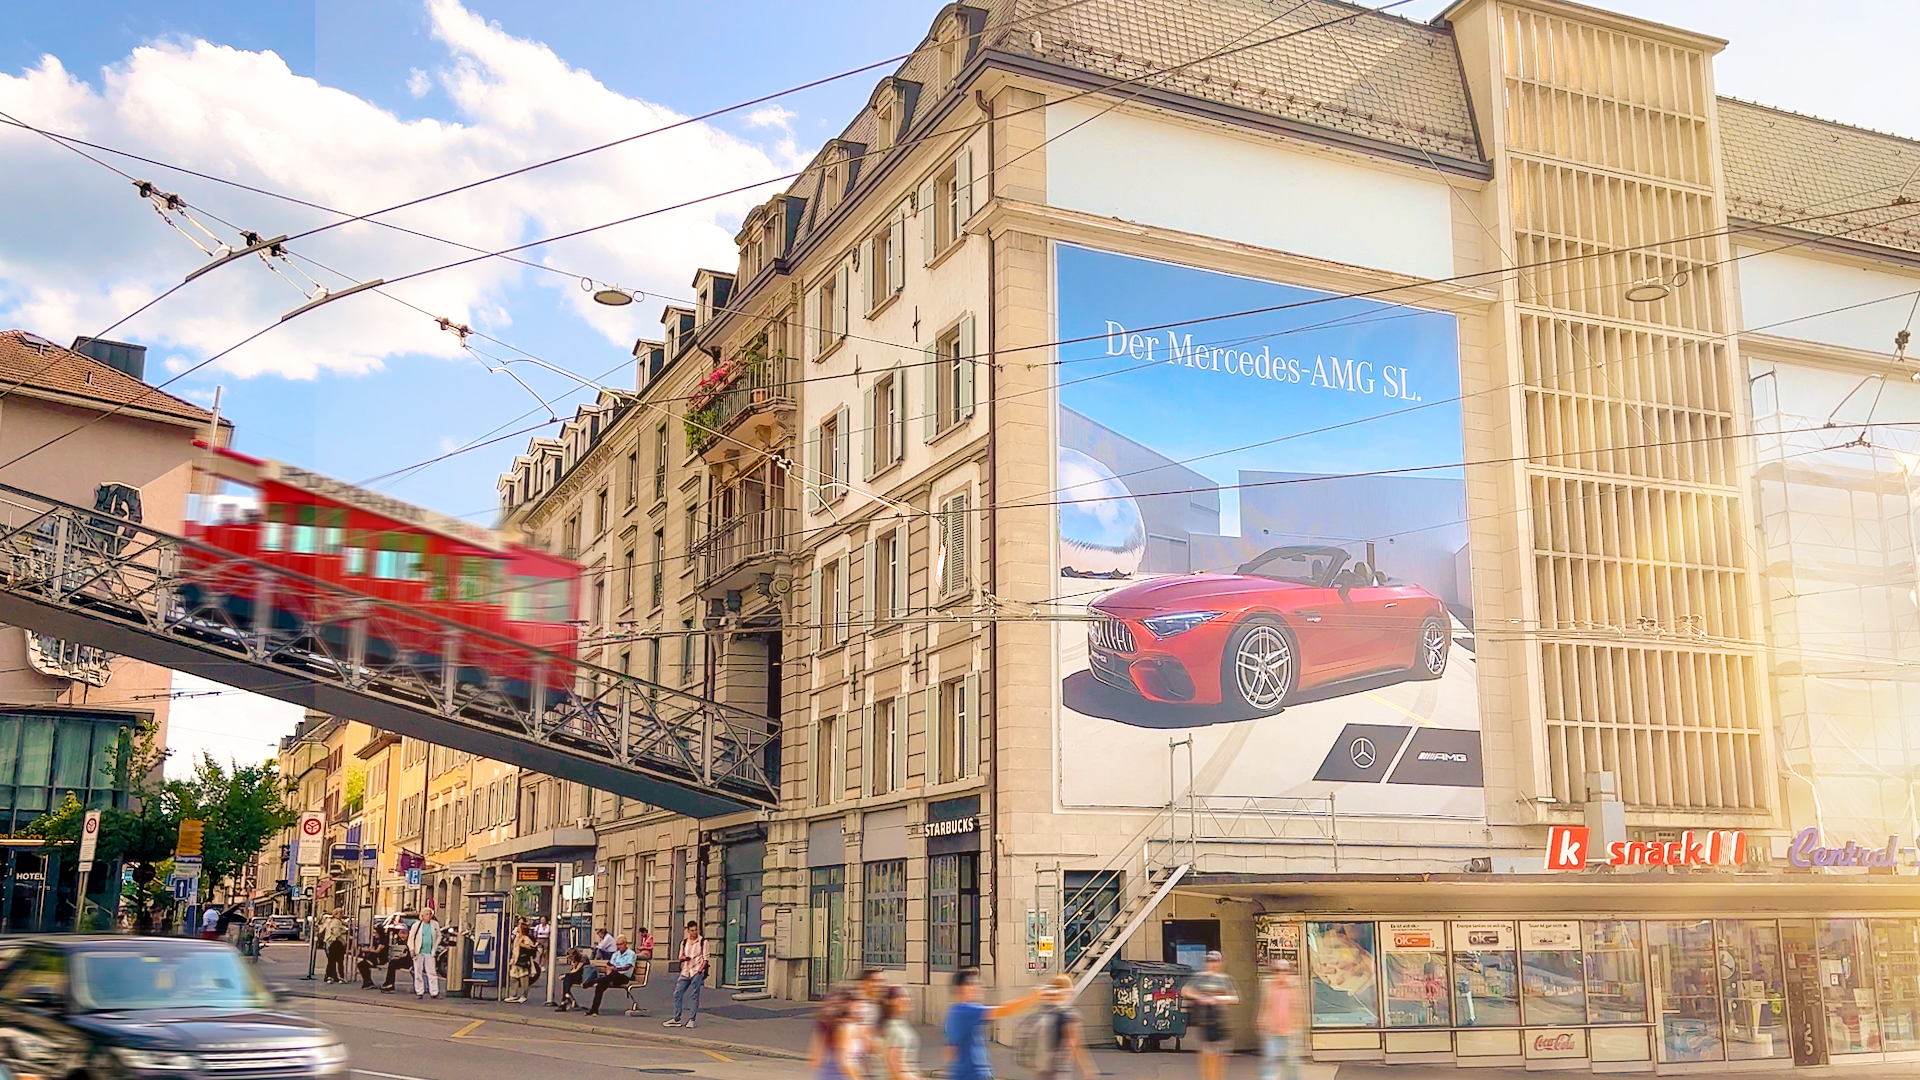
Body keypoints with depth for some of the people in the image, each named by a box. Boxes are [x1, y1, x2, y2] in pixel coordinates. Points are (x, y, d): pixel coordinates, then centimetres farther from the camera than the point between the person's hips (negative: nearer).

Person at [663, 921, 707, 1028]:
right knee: (677, 993, 0)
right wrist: (683, 958, -5)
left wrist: (700, 969, -13)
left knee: (694, 995, -5)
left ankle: (692, 1019, -1)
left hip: (697, 971, -5)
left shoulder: (703, 942, 3)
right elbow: (680, 958, 18)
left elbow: (705, 958, 0)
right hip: (685, 971, 5)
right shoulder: (684, 943, 15)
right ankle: (676, 1019, 7)